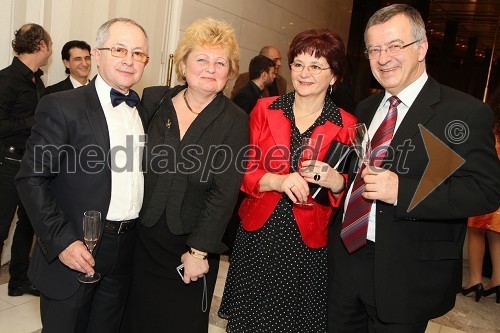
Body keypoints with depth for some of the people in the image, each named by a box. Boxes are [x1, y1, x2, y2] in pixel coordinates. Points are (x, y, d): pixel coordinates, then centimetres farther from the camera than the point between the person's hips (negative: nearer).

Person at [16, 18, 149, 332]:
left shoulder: (145, 112, 7)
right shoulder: (62, 106, -10)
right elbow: (32, 179, -11)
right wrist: (61, 240, -18)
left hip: (127, 249, 5)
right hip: (75, 248, -5)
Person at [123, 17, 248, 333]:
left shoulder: (235, 121, -9)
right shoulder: (154, 100, -3)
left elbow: (224, 193, -12)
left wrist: (198, 251, -13)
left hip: (193, 248, -2)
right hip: (142, 240, 2)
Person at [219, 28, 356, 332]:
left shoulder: (346, 125, -2)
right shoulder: (264, 109, 1)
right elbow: (244, 170, 0)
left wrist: (336, 182, -22)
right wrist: (277, 181, -20)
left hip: (308, 242, -1)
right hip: (257, 235, 1)